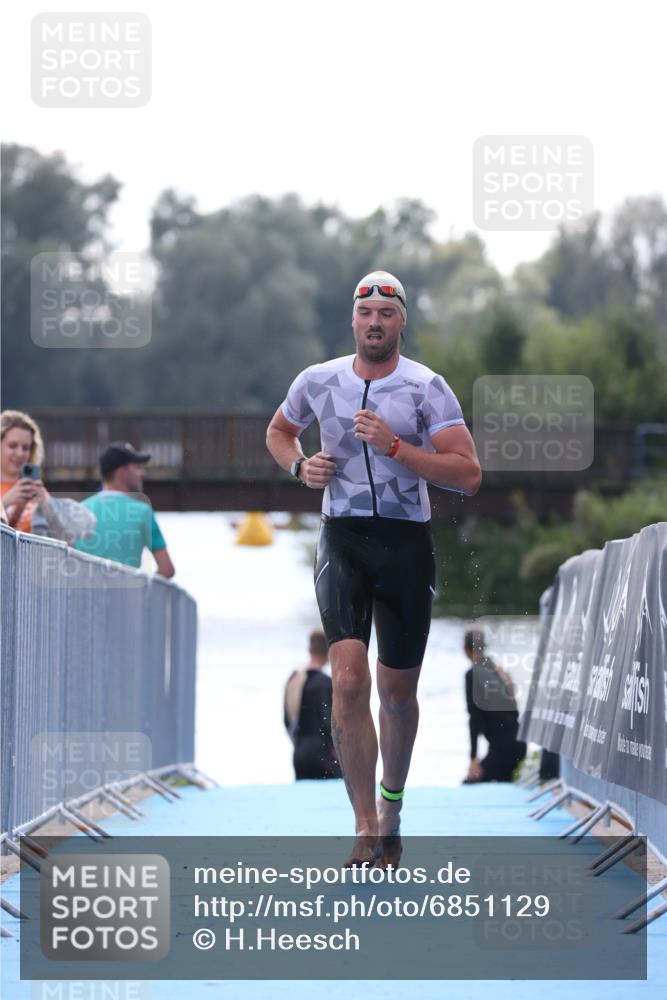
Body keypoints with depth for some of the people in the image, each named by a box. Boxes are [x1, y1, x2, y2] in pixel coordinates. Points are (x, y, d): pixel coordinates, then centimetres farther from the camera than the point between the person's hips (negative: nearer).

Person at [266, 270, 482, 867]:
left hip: (406, 545, 0)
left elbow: (469, 475, -12)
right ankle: (367, 834, -16)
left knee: (397, 691, 10)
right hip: (342, 541, 0)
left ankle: (391, 803, 37)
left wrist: (394, 446, -21)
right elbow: (279, 431, 24)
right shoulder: (318, 381, 4)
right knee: (349, 679, -17)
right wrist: (300, 466, 2)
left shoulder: (426, 388, -5)